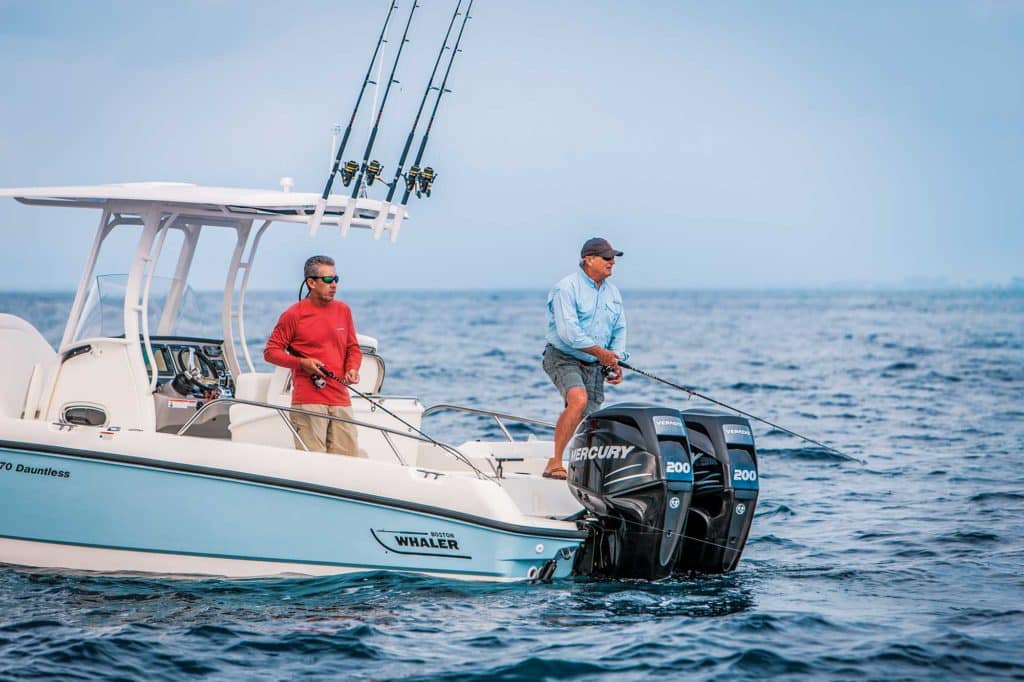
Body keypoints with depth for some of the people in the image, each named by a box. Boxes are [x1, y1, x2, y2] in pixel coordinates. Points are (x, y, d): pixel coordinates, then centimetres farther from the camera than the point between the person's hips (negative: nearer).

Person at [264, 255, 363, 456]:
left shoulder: (343, 310, 14)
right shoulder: (294, 315, -2)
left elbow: (353, 348, 22)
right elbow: (271, 351, 0)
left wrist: (352, 369, 1)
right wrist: (301, 363, -13)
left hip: (341, 400, 5)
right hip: (308, 400, -5)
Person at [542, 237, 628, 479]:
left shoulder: (613, 292, 12)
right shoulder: (567, 287, -12)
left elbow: (619, 330, 19)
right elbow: (568, 331, -21)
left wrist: (616, 362, 4)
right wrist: (601, 352, -19)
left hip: (595, 365, 7)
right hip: (563, 358, -7)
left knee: (589, 419, 3)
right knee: (578, 400, -30)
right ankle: (555, 463, -28)